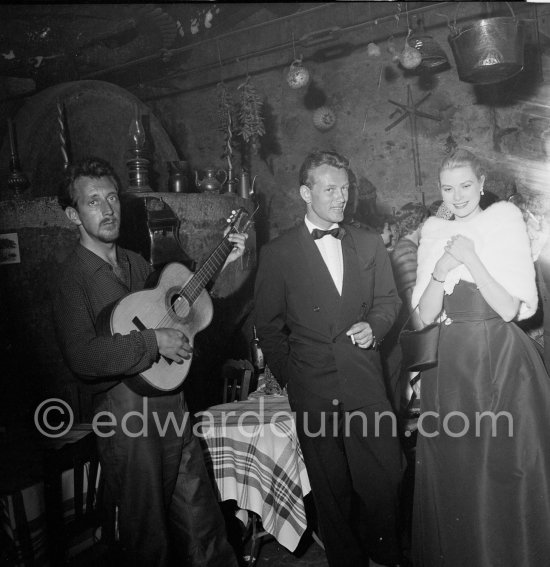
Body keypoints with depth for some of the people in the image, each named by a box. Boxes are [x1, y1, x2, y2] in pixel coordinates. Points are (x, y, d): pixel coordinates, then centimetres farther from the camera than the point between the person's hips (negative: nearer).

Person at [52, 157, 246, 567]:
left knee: (200, 516, 15)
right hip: (124, 410, -6)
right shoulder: (74, 276, -11)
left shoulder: (135, 263, 11)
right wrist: (153, 341, -21)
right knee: (149, 531, 10)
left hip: (169, 398, 6)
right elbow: (82, 357, -23)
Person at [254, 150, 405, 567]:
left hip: (366, 385, 3)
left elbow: (388, 300, 15)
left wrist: (374, 326, -5)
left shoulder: (370, 244, 9)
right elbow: (269, 325, 3)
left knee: (386, 479, 6)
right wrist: (290, 379, 3)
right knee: (332, 490, 10)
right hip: (312, 392, -2)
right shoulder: (278, 252, -1)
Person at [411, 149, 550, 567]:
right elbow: (426, 316, 2)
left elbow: (510, 309, -9)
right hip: (450, 364, 3)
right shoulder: (434, 235, 8)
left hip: (503, 361, -3)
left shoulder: (505, 223, -1)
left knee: (506, 472, 5)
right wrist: (439, 272, -15)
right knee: (453, 473, 11)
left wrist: (470, 258, -17)